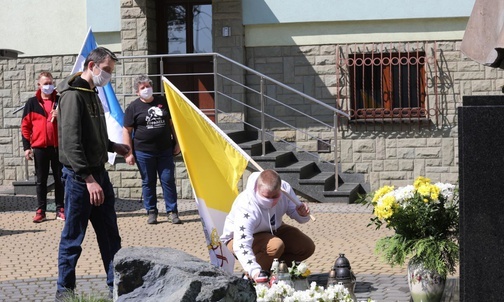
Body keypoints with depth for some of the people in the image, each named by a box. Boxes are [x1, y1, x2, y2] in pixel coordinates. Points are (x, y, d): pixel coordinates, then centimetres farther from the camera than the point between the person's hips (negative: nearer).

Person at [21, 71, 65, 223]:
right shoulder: (32, 103, 3)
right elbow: (25, 126, 3)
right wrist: (26, 147, -4)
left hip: (58, 146, 1)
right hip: (40, 147, -1)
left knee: (60, 179, 5)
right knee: (41, 180, 4)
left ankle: (60, 209, 12)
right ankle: (41, 211, 8)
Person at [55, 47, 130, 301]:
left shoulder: (92, 94, 14)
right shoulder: (73, 95, -15)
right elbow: (71, 142, -22)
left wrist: (112, 146, 12)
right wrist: (88, 178, -25)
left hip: (99, 173, 9)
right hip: (79, 176, -9)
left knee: (110, 233, 11)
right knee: (73, 237, 1)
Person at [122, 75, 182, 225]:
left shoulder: (163, 102, 9)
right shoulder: (133, 107, 0)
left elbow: (172, 123, 15)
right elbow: (126, 131, -1)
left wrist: (176, 143, 11)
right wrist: (128, 153, -7)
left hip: (165, 150, 2)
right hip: (143, 152, -2)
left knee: (168, 181, 2)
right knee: (148, 183, 5)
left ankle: (172, 212, 8)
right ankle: (151, 212, 15)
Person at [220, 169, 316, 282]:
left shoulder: (285, 189, -22)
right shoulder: (246, 208, -40)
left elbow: (294, 212, -7)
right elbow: (241, 246, -46)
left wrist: (303, 214, -33)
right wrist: (254, 271, -60)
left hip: (271, 230, 7)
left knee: (307, 247, -7)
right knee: (276, 246, -36)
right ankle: (252, 277, -13)